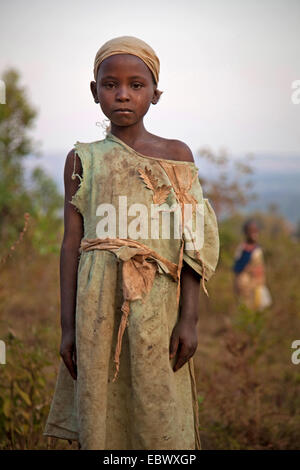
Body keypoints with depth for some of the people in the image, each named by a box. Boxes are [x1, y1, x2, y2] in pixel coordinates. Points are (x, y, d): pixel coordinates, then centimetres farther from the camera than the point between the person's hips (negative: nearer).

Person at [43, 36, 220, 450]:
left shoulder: (176, 155, 6)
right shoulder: (83, 159, 7)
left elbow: (191, 244, 4)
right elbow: (72, 243, 7)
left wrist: (189, 318, -3)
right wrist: (68, 324, 3)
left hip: (158, 306, 0)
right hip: (98, 306, 1)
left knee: (161, 417, 0)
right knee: (100, 413, 3)